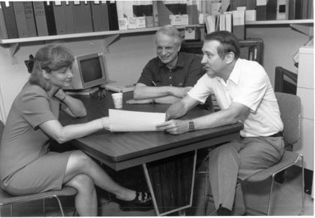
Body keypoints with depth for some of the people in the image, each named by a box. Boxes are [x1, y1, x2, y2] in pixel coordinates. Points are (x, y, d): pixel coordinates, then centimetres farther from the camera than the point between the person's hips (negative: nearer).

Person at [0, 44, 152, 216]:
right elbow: (61, 135, -33)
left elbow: (80, 112, 2)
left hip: (36, 160, 8)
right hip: (17, 174, -8)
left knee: (84, 182, -14)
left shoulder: (52, 90, 3)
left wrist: (61, 95, -15)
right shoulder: (32, 97, -25)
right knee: (81, 160, -19)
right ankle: (123, 194, 2)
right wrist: (102, 123, -36)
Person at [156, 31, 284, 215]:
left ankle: (225, 210, -5)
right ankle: (227, 211, -19)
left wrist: (188, 126, -43)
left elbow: (232, 115, -35)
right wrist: (164, 117, -29)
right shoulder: (211, 76, -4)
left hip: (266, 140, -4)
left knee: (226, 169, -27)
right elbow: (184, 104, -5)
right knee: (221, 157, -29)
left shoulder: (253, 72, -24)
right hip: (237, 137, 5)